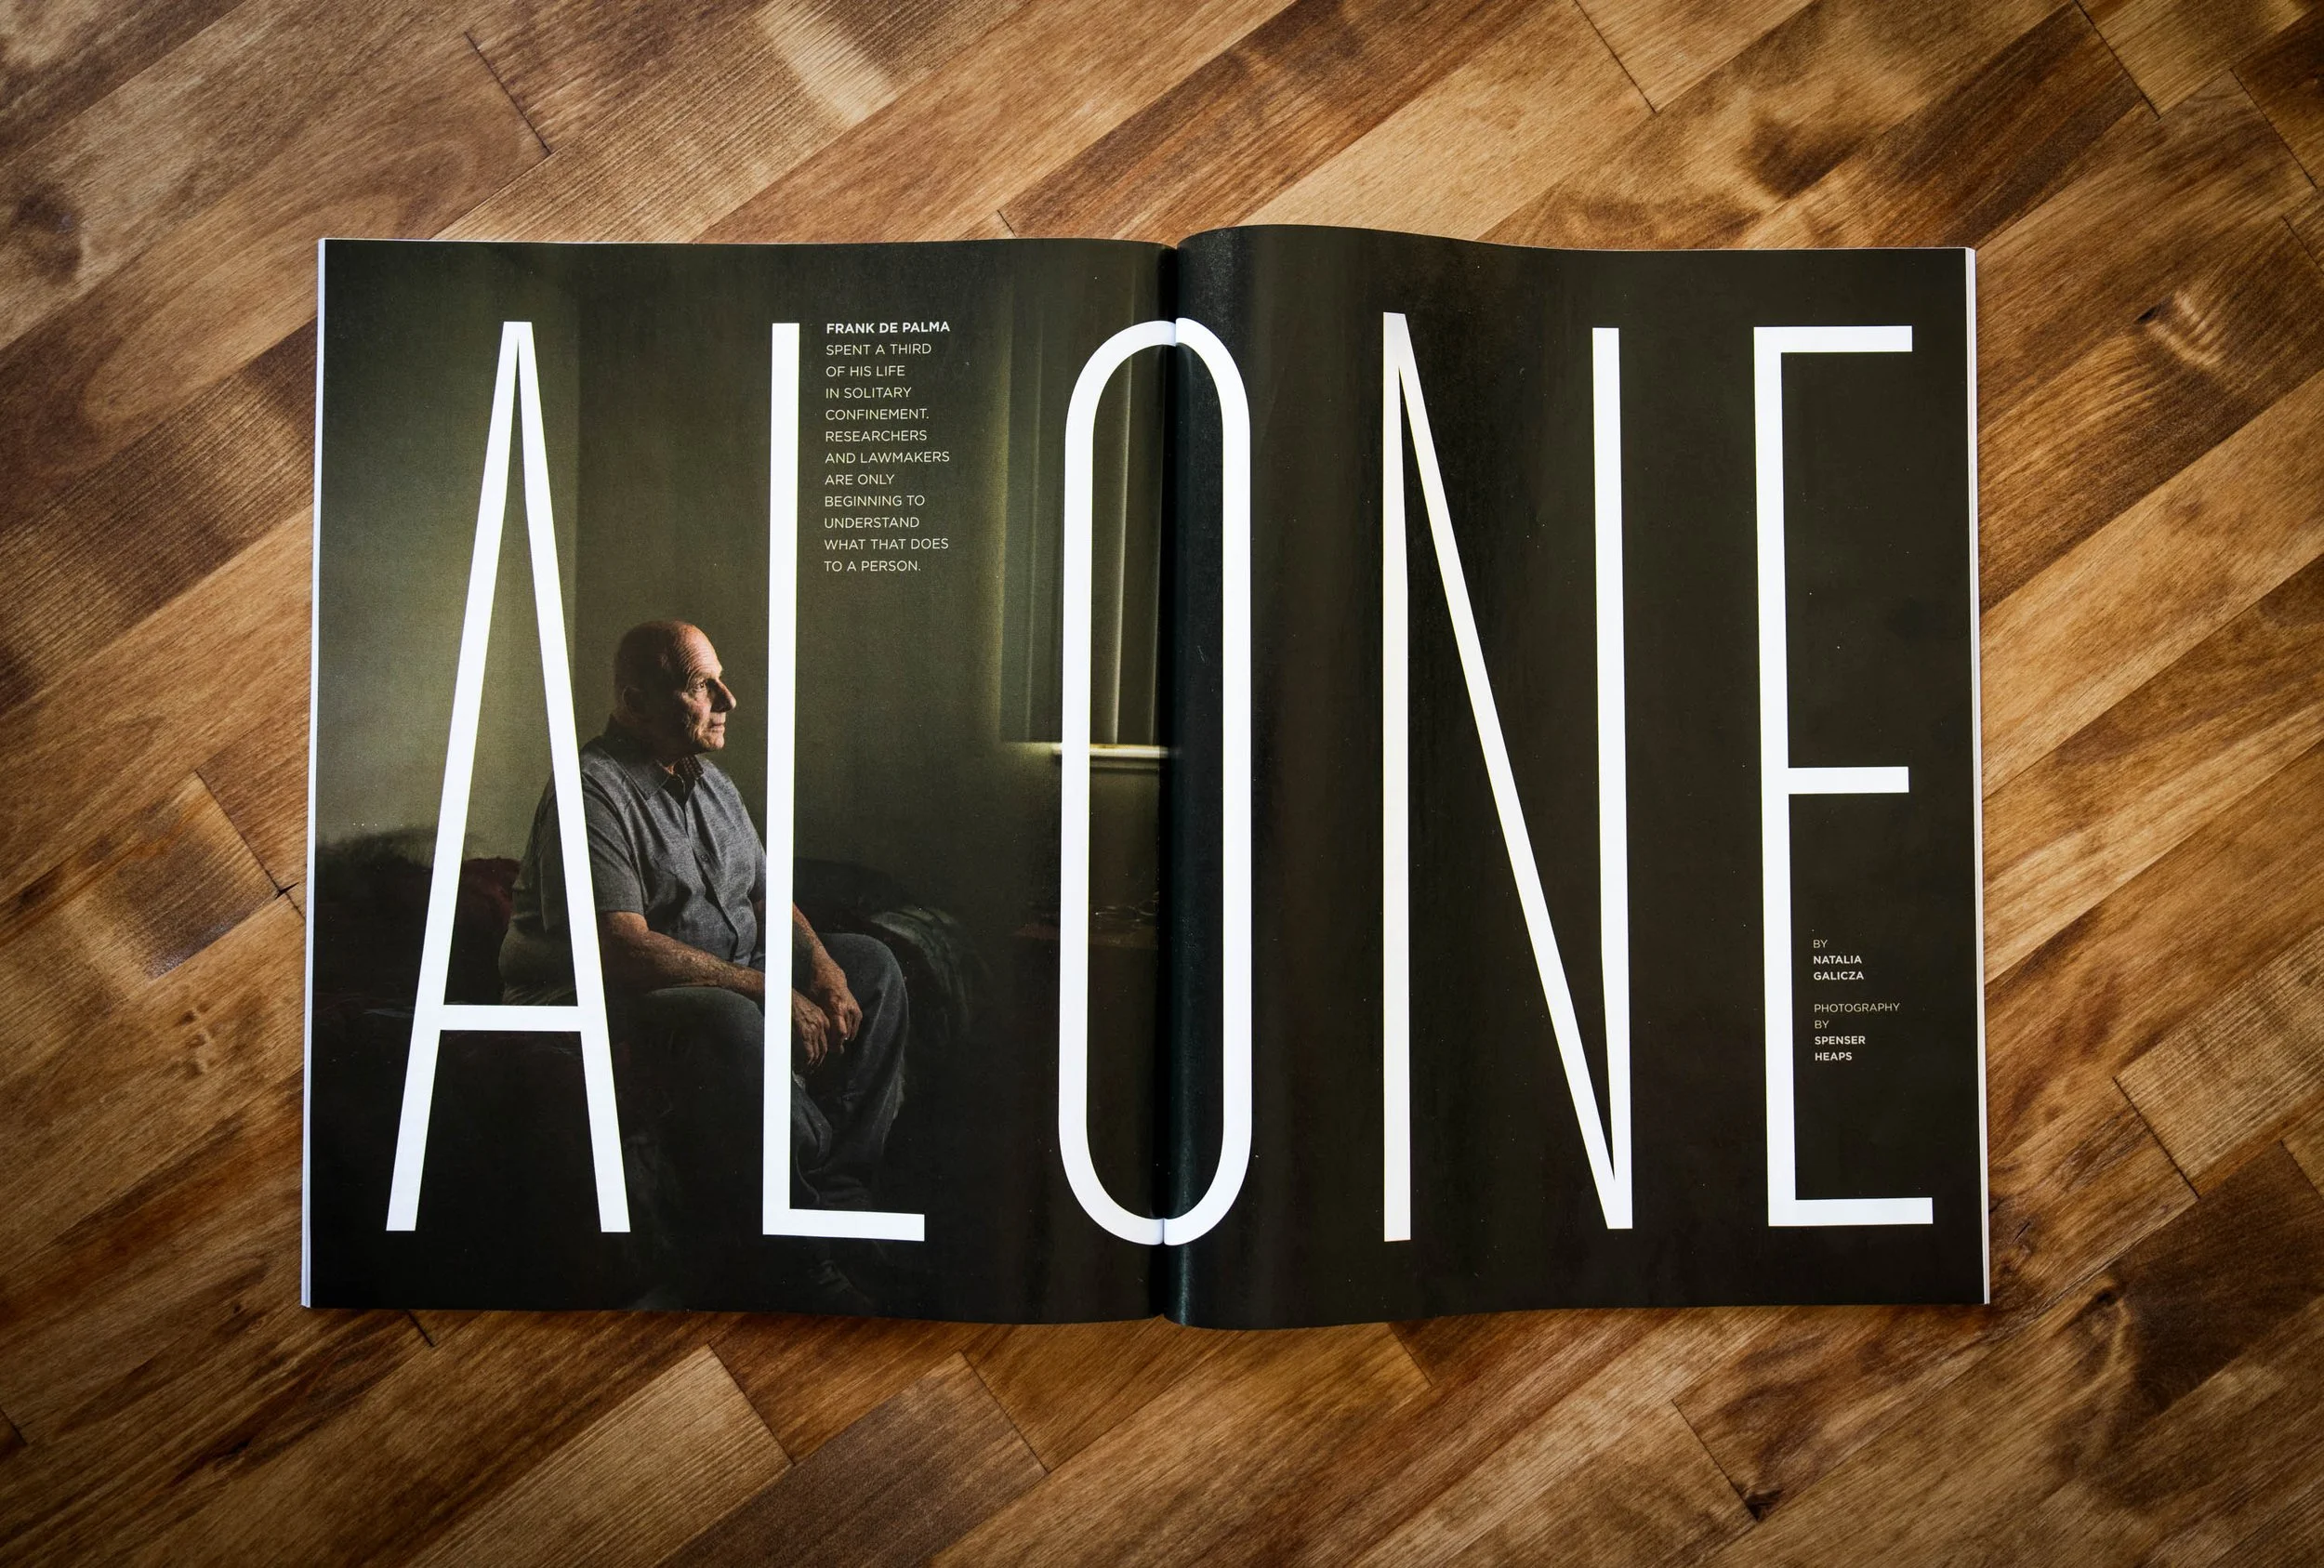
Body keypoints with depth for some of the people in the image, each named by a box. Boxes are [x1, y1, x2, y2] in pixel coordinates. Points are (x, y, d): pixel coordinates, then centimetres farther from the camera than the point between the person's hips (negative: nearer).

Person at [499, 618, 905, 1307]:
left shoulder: (711, 780, 12)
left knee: (871, 964, 2)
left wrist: (821, 966, -8)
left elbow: (766, 896, 13)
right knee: (730, 1026, -39)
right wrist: (768, 992, -26)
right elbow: (624, 950, -27)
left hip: (730, 978, 10)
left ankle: (824, 1193, -9)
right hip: (614, 1003, -9)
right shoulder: (593, 794, -17)